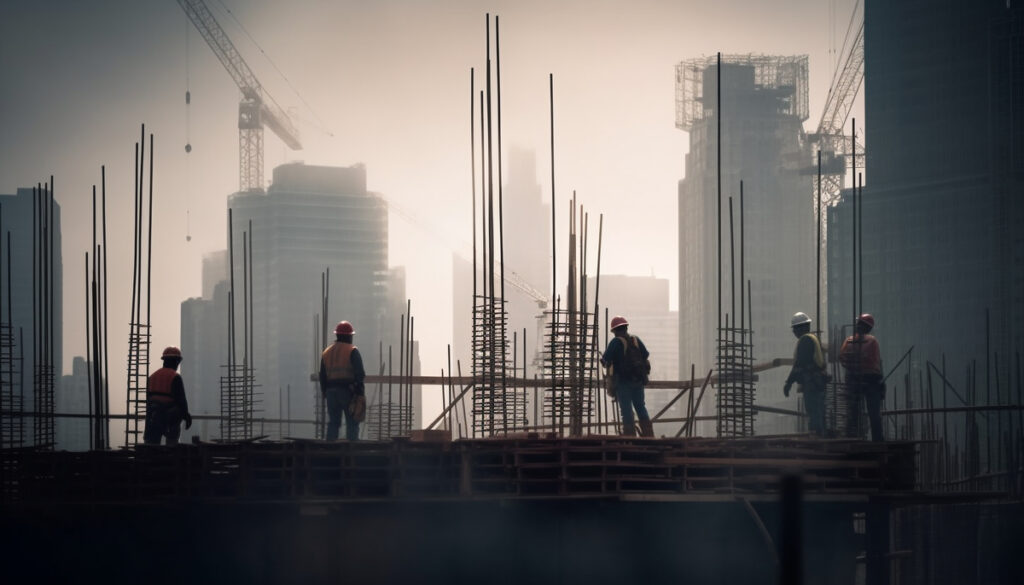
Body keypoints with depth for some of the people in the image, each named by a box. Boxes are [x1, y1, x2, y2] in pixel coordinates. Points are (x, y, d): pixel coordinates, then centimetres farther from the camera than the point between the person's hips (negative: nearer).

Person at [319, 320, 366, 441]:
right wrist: (360, 393, -8)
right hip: (348, 392, -5)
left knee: (333, 423, 9)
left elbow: (322, 376, 15)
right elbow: (360, 374, -11)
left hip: (331, 391, 5)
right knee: (352, 423, -3)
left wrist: (324, 393, 19)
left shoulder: (326, 352, 14)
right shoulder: (352, 351, -5)